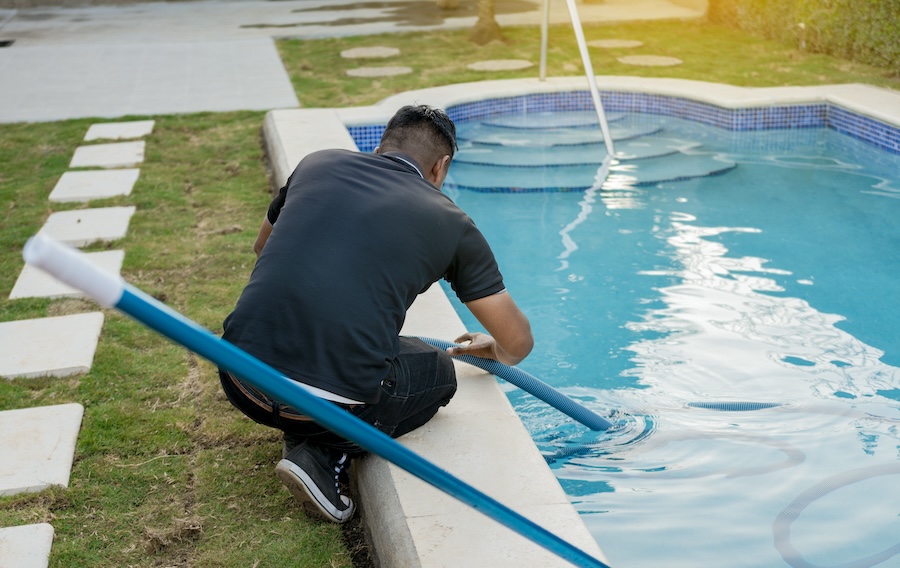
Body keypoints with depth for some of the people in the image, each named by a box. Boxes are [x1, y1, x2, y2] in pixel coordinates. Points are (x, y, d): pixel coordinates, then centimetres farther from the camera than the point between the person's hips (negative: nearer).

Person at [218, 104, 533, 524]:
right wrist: (493, 349, 40)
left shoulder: (318, 163, 16)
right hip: (333, 402, -4)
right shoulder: (449, 222, 9)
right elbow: (518, 343, 15)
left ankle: (305, 436, 17)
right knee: (438, 373, 26)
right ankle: (322, 456, 5)